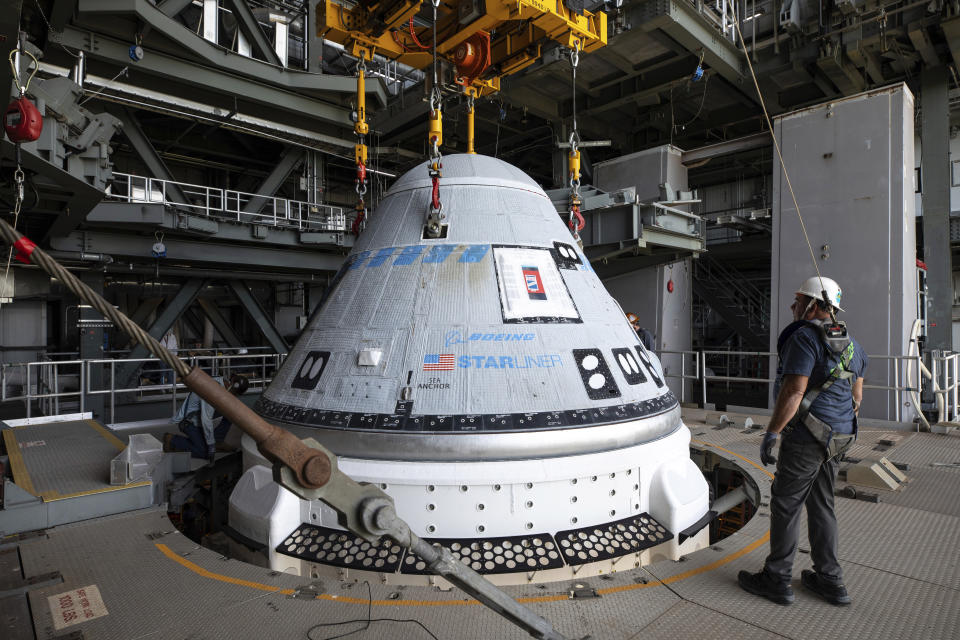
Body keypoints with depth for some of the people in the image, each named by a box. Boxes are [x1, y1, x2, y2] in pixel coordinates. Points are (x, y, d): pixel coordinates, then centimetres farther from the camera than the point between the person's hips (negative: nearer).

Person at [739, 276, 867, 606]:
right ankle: (830, 580, 26)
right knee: (821, 504, 18)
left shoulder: (805, 337, -16)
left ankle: (777, 579, 12)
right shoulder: (850, 343, 14)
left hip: (806, 437, -9)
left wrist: (771, 433, -18)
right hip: (838, 437, 9)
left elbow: (794, 391, -23)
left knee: (786, 504, 1)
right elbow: (857, 395, 19)